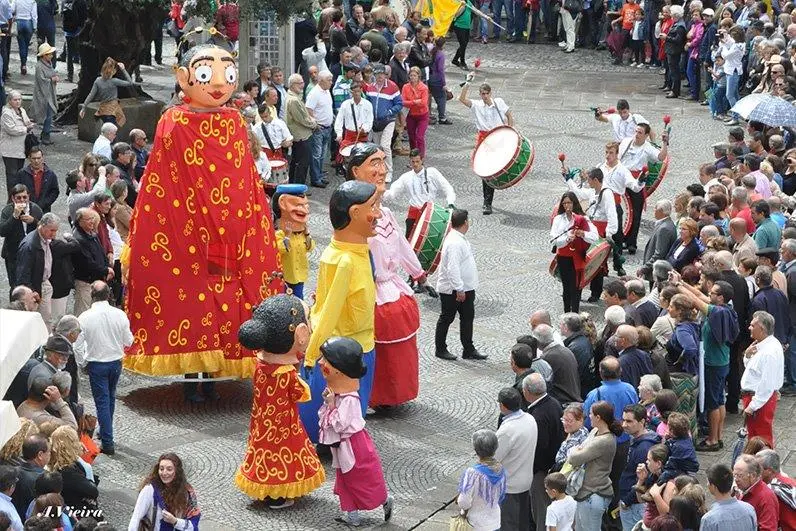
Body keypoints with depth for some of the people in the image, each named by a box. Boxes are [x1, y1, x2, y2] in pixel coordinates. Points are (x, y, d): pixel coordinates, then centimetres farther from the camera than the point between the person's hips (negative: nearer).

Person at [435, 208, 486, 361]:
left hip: (465, 288, 10)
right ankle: (440, 349, 17)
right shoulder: (454, 243, -25)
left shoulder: (460, 239, 9)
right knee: (447, 318, 5)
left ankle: (469, 350, 18)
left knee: (468, 317, 12)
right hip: (452, 290, -10)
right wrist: (459, 289, -26)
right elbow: (452, 268, -28)